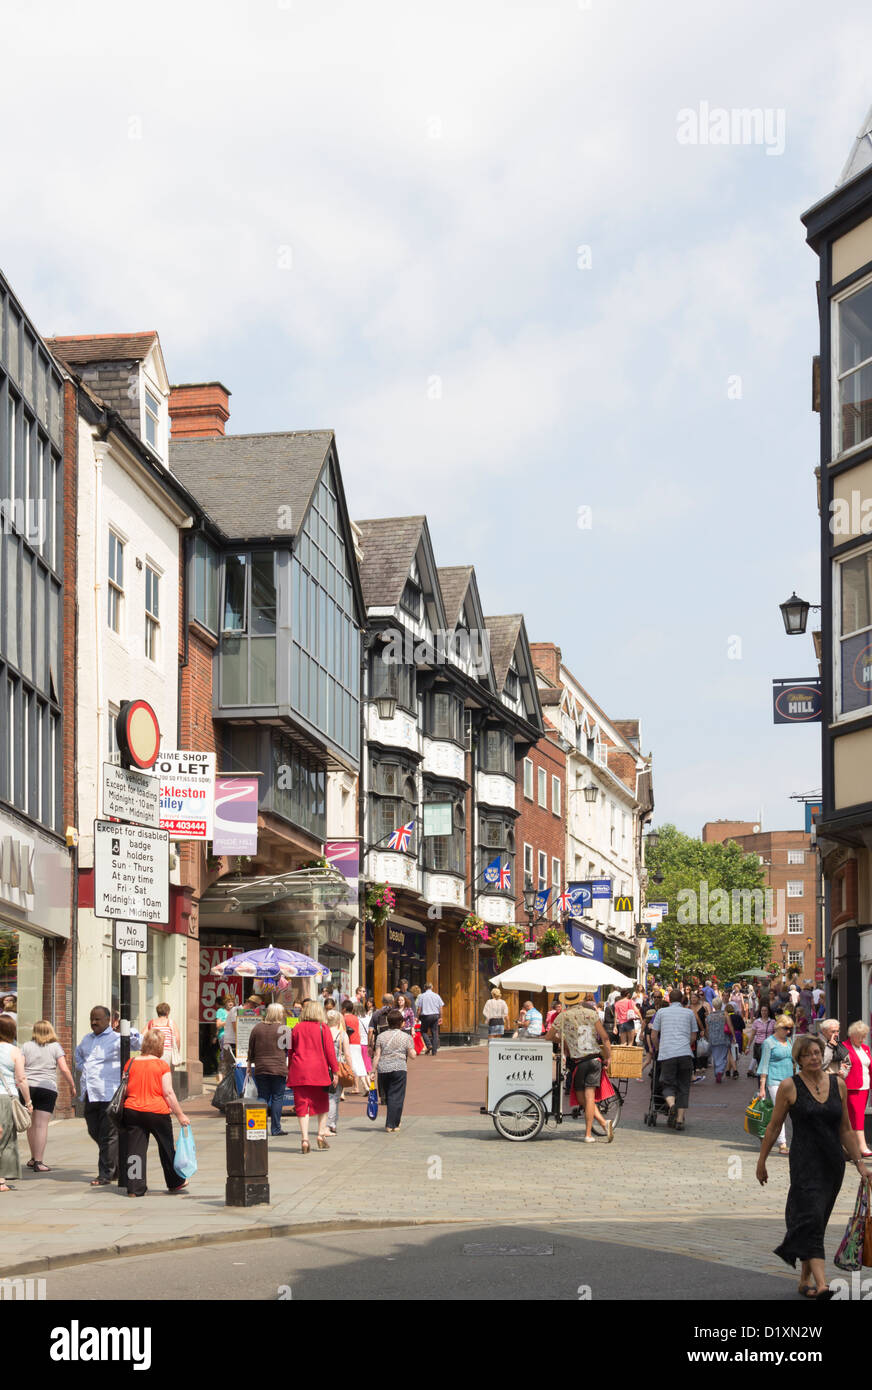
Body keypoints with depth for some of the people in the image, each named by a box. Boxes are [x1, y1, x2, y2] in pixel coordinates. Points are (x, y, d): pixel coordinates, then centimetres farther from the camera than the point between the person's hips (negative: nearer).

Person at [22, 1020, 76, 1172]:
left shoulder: (27, 1046, 9)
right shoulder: (55, 1046, 4)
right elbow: (64, 1069, -3)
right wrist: (72, 1085, 8)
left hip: (27, 1087, 3)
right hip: (47, 1088, -3)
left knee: (31, 1124, 14)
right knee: (41, 1125, -5)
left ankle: (33, 1158, 26)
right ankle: (38, 1162, -9)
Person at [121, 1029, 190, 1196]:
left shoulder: (131, 1063, 3)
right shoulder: (162, 1065, -7)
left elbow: (124, 1089, 7)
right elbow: (168, 1093, -9)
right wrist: (180, 1115, -3)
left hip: (132, 1111, 2)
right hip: (157, 1112, -2)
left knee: (135, 1149, 4)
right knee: (166, 1148, 14)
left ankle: (135, 1188, -1)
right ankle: (175, 1183, 28)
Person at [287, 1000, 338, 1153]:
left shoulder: (296, 1029, 6)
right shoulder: (323, 1028, -1)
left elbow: (290, 1051, 10)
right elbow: (329, 1050, -3)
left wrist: (290, 1071, 18)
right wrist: (334, 1070, 2)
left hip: (299, 1071, 2)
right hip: (319, 1071, -1)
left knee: (302, 1105, 2)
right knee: (322, 1104, 14)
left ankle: (304, 1139, -5)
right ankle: (321, 1134, 7)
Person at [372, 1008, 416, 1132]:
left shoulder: (381, 1036, 7)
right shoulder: (405, 1037, 1)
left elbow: (377, 1056, 2)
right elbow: (412, 1055, 1)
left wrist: (374, 1071, 5)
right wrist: (412, 1048, 20)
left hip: (383, 1069, 3)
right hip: (399, 1068, -3)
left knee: (388, 1096, 16)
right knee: (396, 1097, 0)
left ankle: (391, 1123, 23)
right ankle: (391, 1125, -5)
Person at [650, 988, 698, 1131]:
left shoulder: (661, 1012, 14)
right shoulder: (689, 1013, 15)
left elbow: (654, 1035, 14)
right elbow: (693, 1036, 17)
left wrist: (658, 1049, 30)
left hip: (667, 1055, -1)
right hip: (685, 1054, 1)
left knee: (668, 1085, 7)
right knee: (683, 1088, 8)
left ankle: (672, 1105, -24)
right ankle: (680, 1119, 1)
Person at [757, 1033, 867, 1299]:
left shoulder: (838, 1084, 7)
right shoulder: (789, 1086, -4)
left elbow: (846, 1129, 14)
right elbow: (774, 1127, 3)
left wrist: (859, 1161, 8)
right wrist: (761, 1162, 5)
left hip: (833, 1165, 4)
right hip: (805, 1164, -4)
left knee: (817, 1223, 10)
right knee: (811, 1219, -15)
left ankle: (805, 1280, 21)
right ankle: (821, 1283, -24)